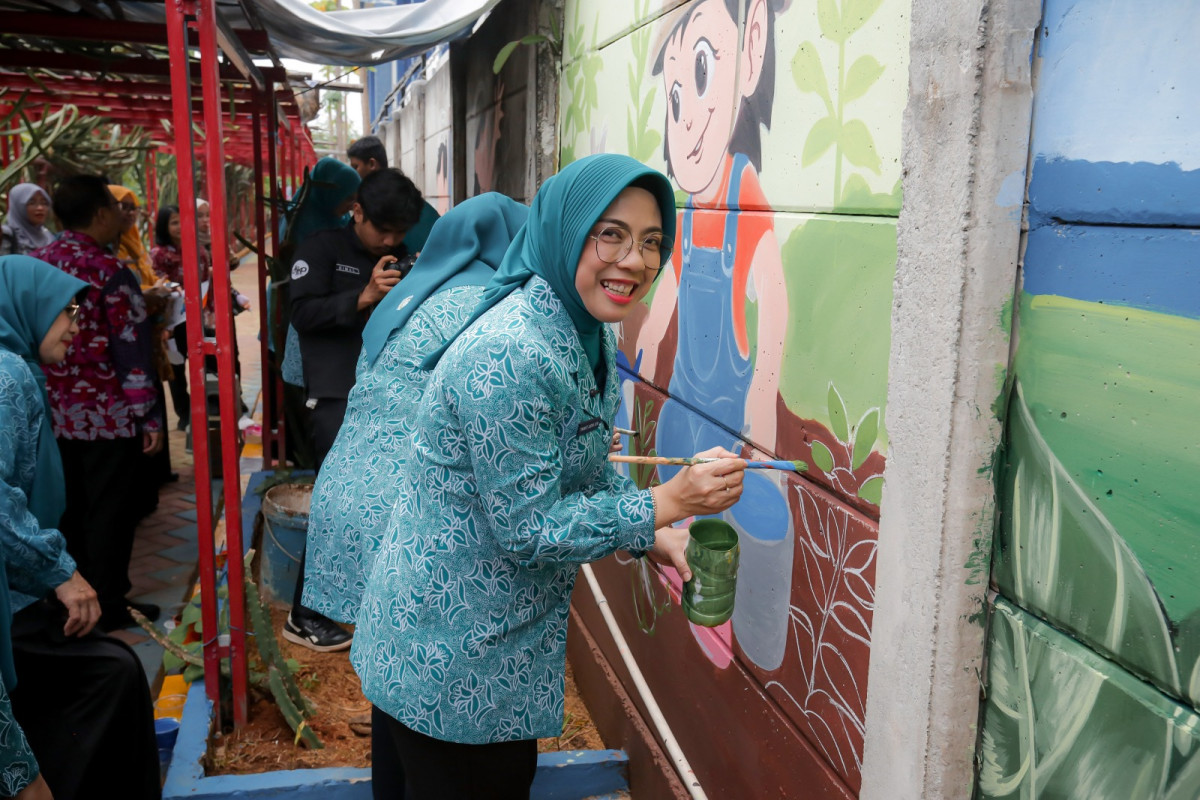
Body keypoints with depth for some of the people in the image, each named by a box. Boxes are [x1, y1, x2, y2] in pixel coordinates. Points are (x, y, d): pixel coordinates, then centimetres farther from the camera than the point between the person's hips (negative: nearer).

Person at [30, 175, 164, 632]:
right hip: (108, 415, -6)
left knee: (68, 509, 17)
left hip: (53, 414, 6)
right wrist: (149, 416, -11)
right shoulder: (108, 271, -14)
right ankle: (108, 606, 14)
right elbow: (131, 351, -16)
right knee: (109, 510, 5)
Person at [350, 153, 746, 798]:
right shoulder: (509, 355, -29)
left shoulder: (587, 334, 2)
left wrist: (654, 537, -2)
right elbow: (527, 528, -25)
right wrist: (667, 503, -25)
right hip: (445, 654, -8)